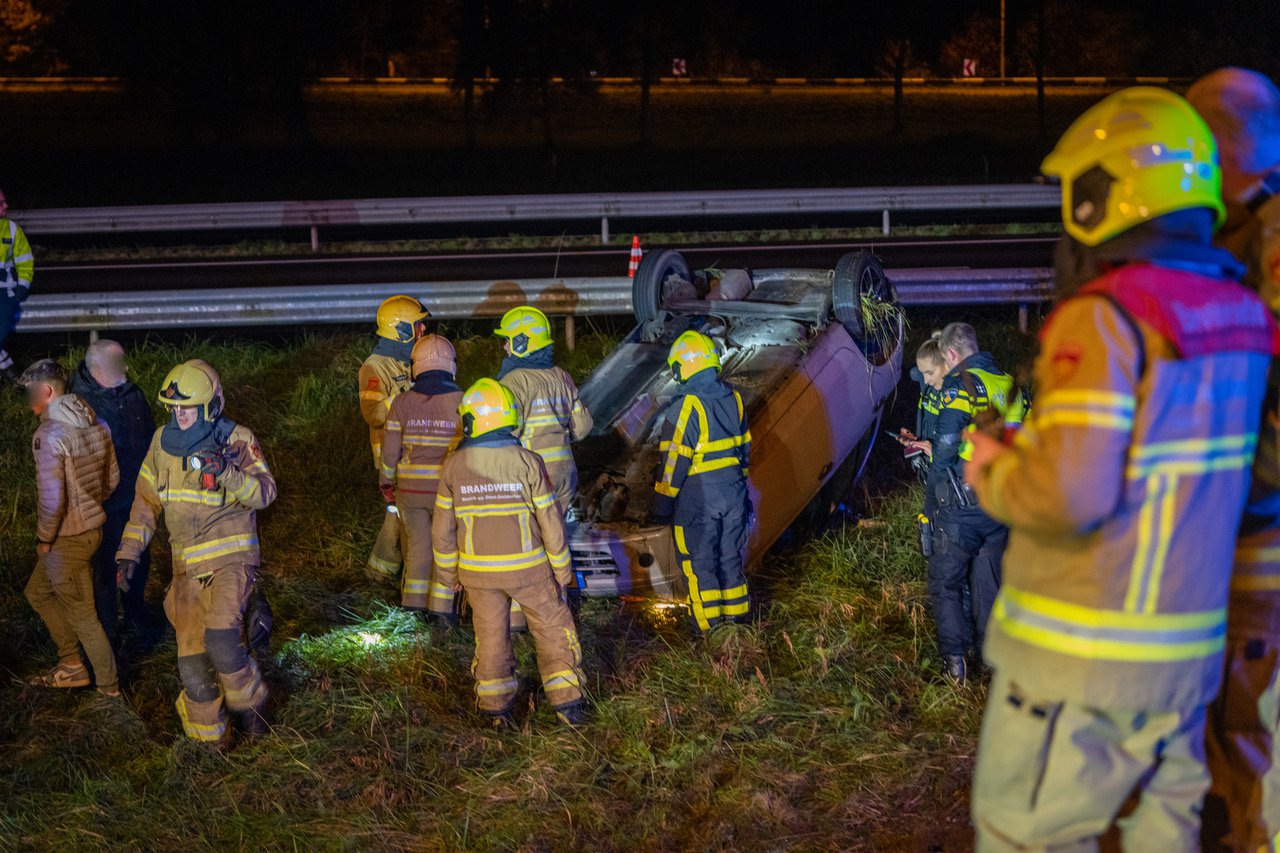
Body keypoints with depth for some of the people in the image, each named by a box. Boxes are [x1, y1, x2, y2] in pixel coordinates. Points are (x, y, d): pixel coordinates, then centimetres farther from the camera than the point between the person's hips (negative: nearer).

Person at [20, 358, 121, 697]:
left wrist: (44, 539, -11)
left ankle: (109, 687, 19)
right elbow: (112, 478, 10)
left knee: (82, 615, 7)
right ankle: (71, 665, 27)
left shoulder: (48, 435, -22)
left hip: (66, 539, -8)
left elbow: (51, 497, -24)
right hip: (93, 527, 8)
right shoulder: (96, 425, 2)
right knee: (37, 592, 24)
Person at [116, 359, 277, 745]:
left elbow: (265, 492, -20)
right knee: (192, 660, 3)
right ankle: (208, 740, 21)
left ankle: (249, 704, 2)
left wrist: (227, 474, -36)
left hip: (231, 558, -5)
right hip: (187, 567, 5)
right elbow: (147, 500, 14)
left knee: (220, 637, -26)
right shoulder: (163, 441, 6)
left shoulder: (237, 439, -8)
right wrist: (129, 552, 7)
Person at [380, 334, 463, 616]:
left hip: (410, 488, 2)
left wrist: (387, 482, 16)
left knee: (417, 545, 15)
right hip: (448, 488, -2)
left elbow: (389, 451, 0)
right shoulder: (463, 402, -11)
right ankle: (441, 606, 11)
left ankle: (414, 603, 21)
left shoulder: (402, 403, -5)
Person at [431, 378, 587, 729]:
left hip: (478, 570, 2)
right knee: (553, 628, 13)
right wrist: (561, 568, 3)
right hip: (527, 568, -2)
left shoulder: (454, 466, -8)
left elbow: (443, 527, -1)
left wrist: (447, 571, 13)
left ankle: (497, 709, 21)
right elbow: (550, 520, -9)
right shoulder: (527, 463, -14)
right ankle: (568, 703, 15)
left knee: (491, 636, 15)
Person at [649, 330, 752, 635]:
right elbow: (744, 448, 11)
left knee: (699, 562, 7)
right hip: (734, 493, 7)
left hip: (698, 498, -6)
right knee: (731, 556, 19)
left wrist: (662, 503, -9)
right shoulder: (734, 398, 3)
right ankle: (737, 615, 30)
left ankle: (710, 627, 13)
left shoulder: (686, 406, -19)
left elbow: (674, 460, -17)